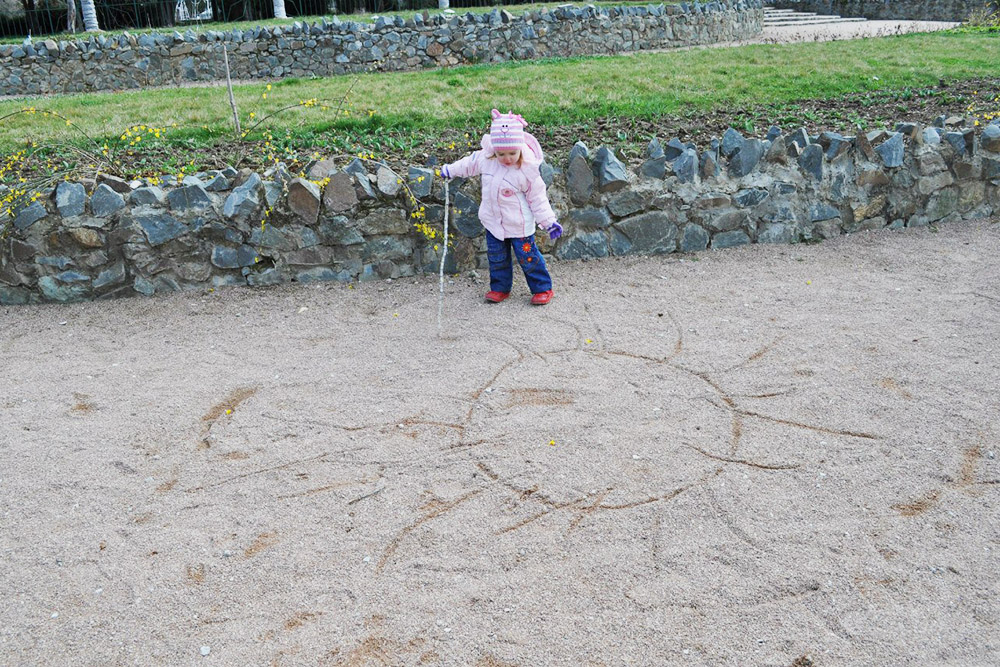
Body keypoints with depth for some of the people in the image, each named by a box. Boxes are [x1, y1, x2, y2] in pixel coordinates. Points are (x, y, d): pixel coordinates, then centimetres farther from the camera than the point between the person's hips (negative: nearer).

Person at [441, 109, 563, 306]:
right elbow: (470, 163, 12)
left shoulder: (527, 170, -22)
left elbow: (537, 199, -12)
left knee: (528, 256, 2)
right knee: (497, 257, 15)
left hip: (519, 225, -5)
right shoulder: (485, 159, -11)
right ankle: (500, 287, 33)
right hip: (493, 221, 5)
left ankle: (543, 288, 18)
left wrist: (549, 222, -11)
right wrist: (451, 170, 25)